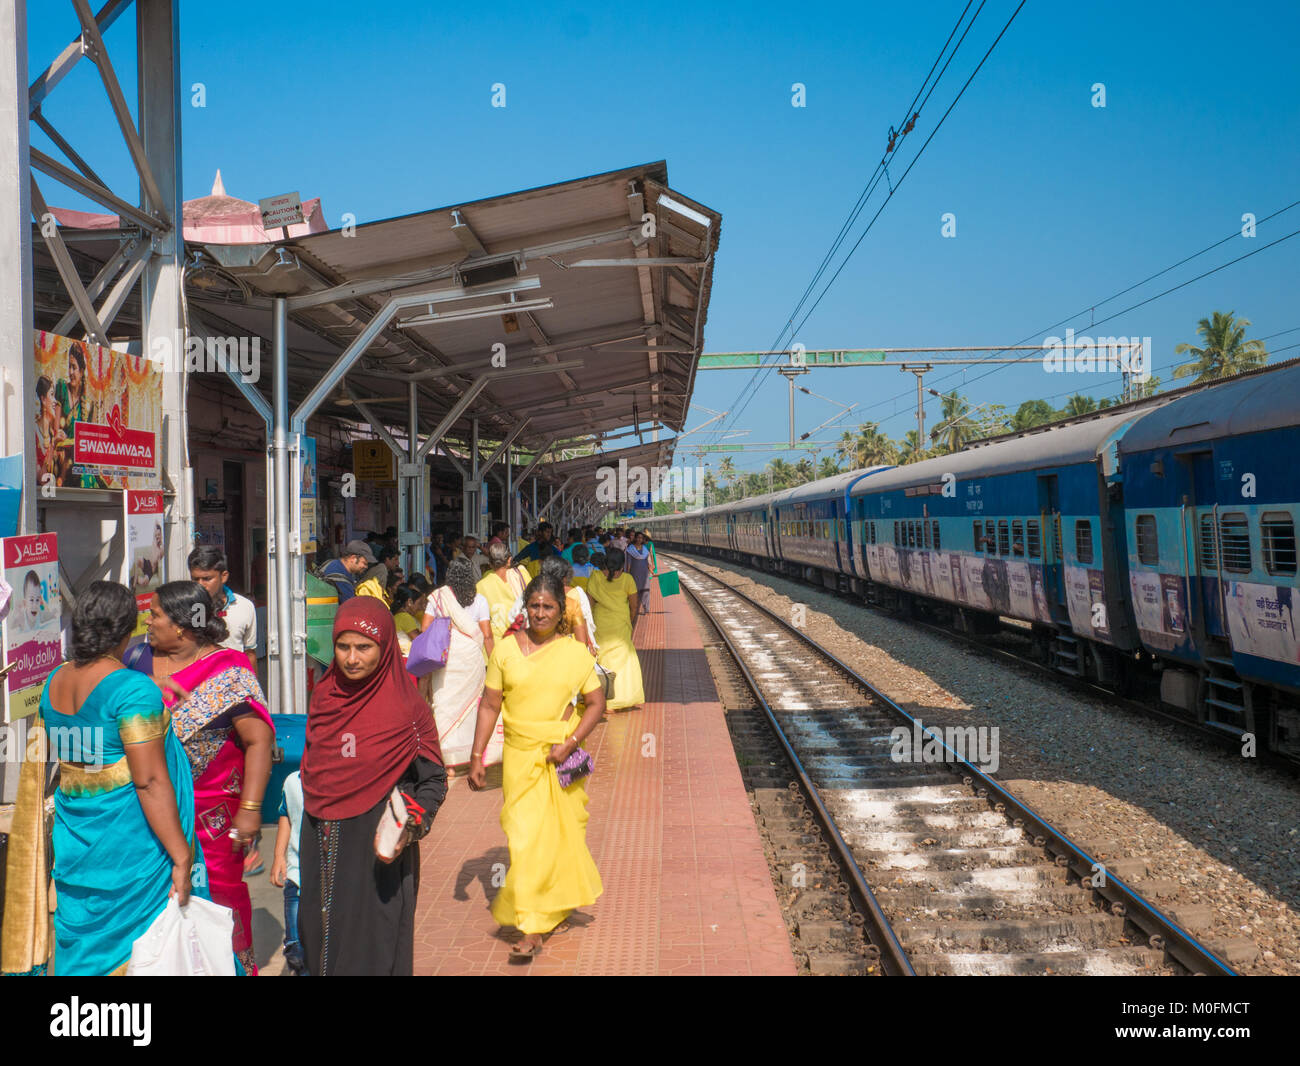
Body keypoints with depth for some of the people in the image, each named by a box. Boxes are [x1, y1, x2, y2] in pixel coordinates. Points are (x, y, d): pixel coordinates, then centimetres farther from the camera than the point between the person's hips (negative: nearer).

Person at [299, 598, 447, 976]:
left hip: (379, 852, -5)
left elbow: (433, 778, -7)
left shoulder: (407, 707, -11)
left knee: (369, 952, 1)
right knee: (320, 943, 15)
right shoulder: (323, 697, 4)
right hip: (322, 848, 5)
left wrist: (416, 821, -23)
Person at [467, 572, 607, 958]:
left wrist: (571, 743, -11)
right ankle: (531, 930, 10)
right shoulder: (506, 650, 0)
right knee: (525, 837, -2)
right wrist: (477, 757, 0)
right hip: (520, 756, 0)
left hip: (562, 758, 0)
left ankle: (557, 909, 27)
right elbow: (489, 706, 3)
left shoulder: (576, 653, -1)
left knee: (562, 832, 7)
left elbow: (597, 703, 2)